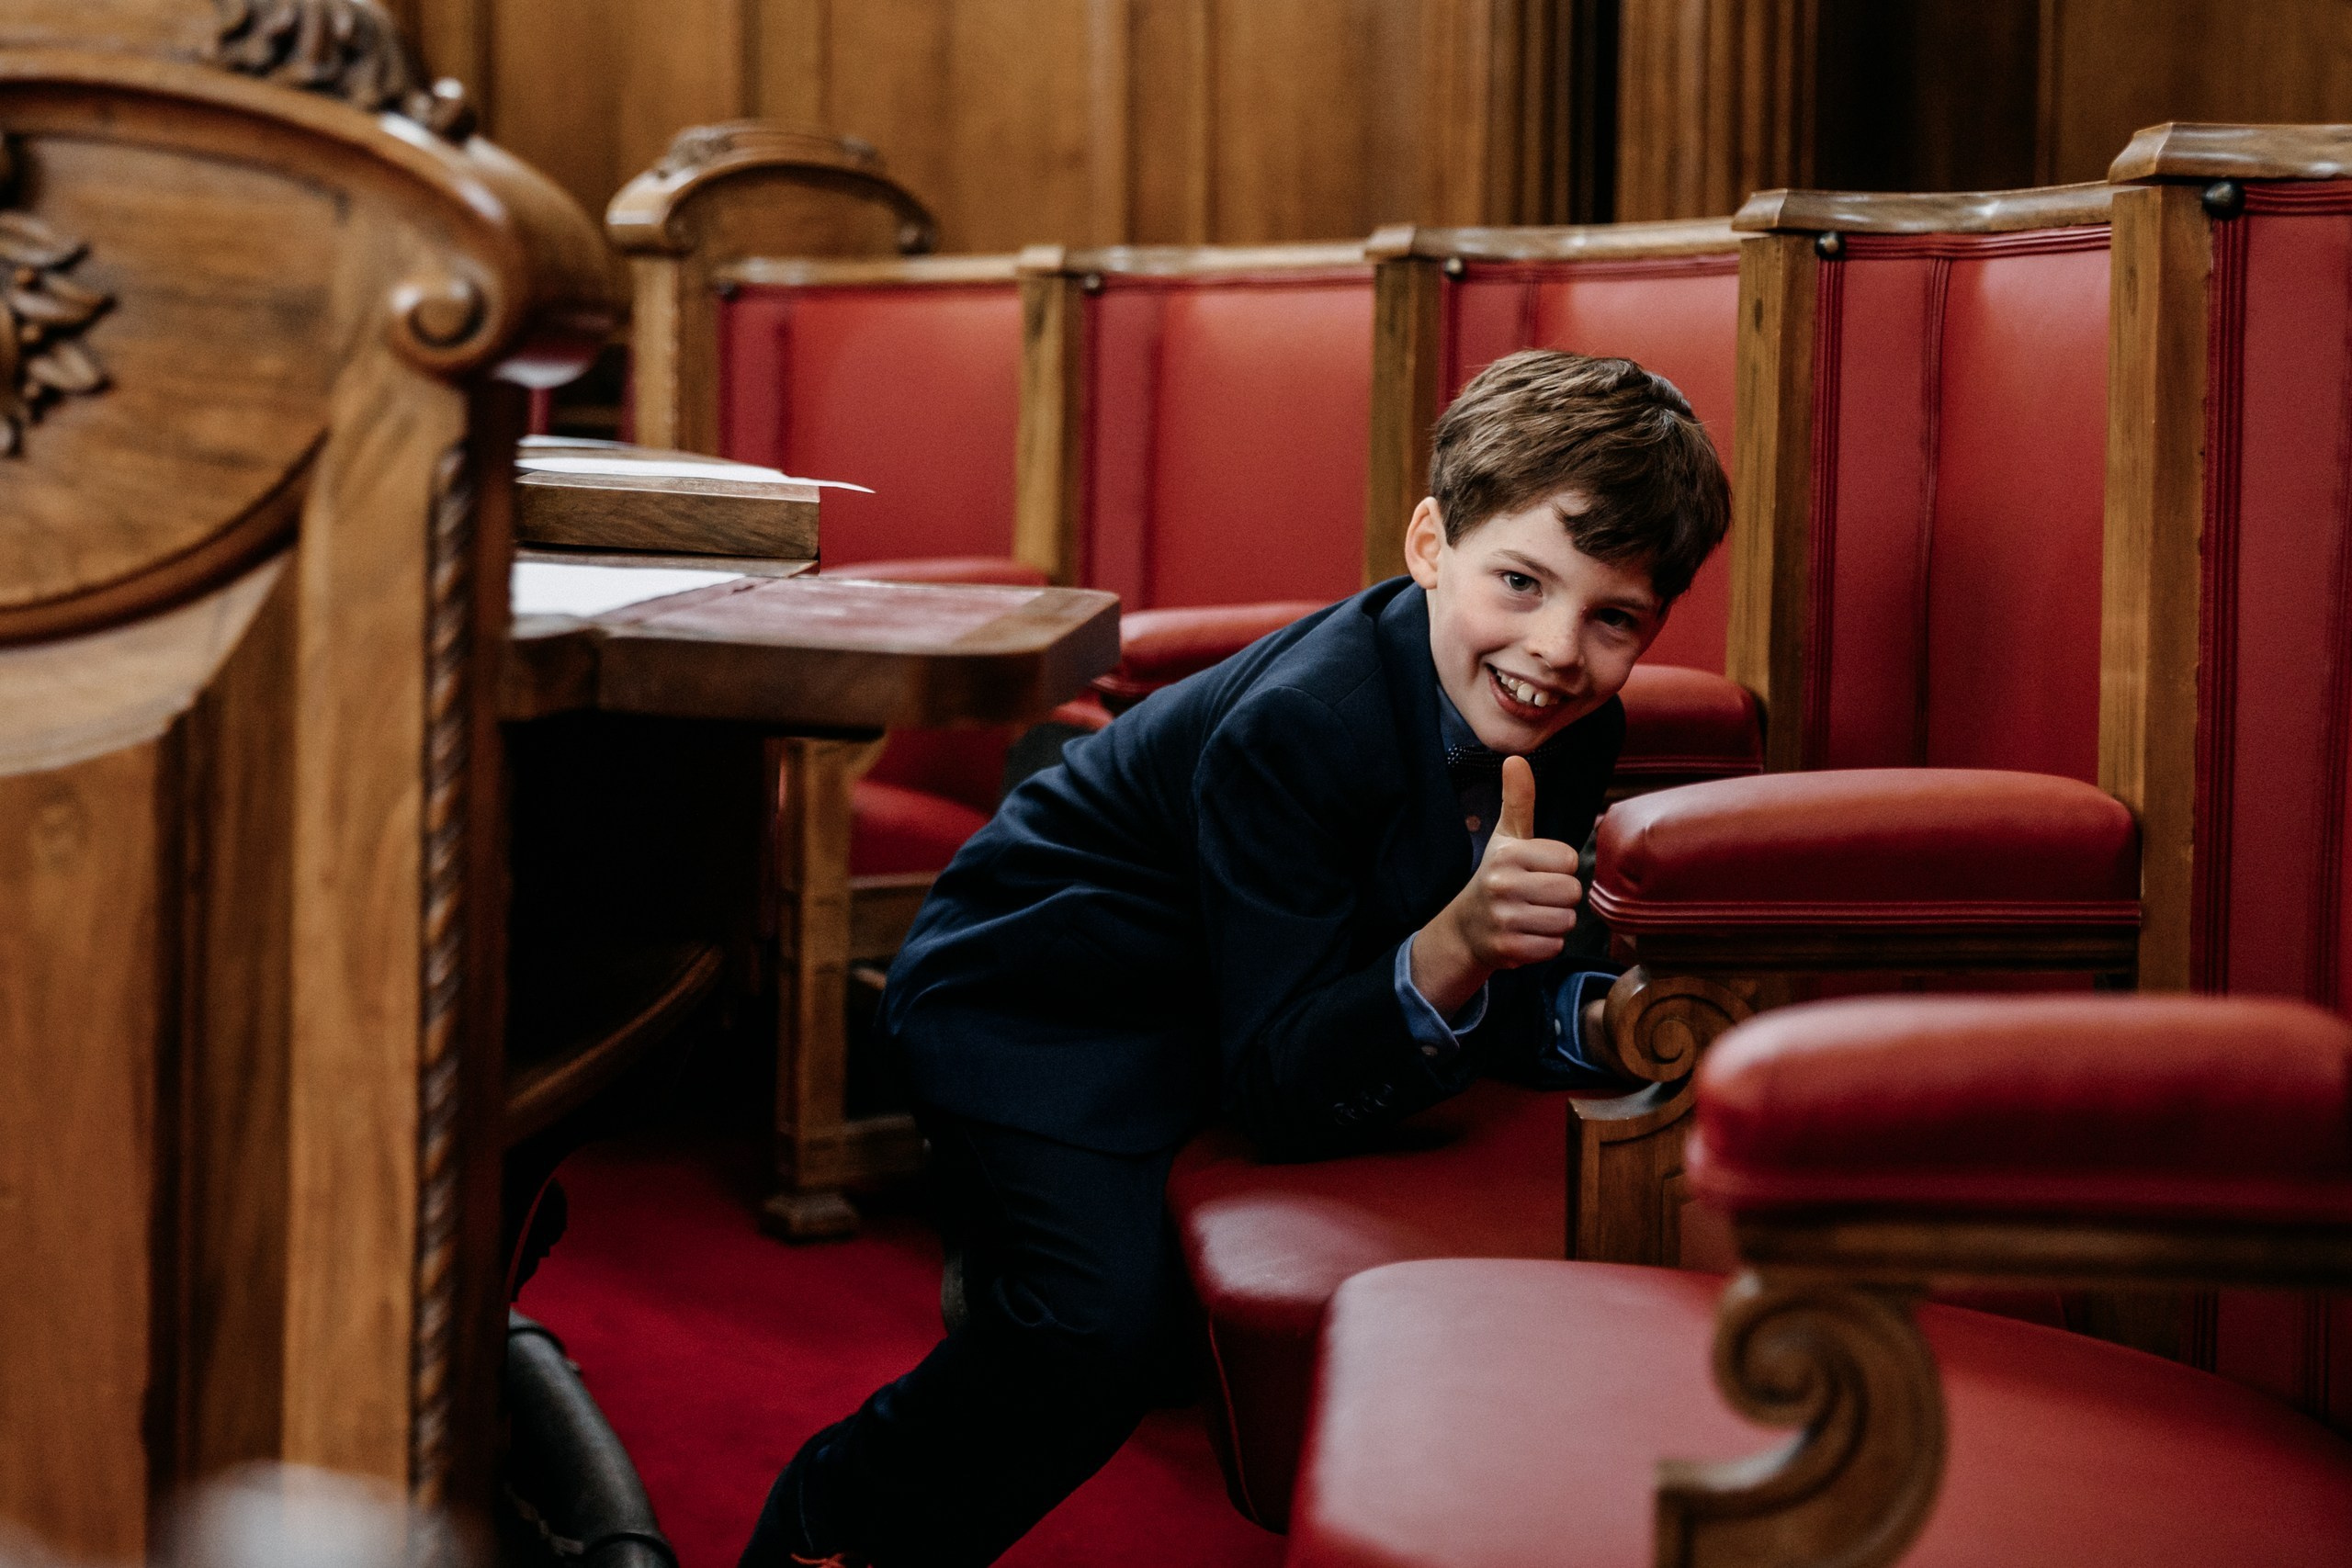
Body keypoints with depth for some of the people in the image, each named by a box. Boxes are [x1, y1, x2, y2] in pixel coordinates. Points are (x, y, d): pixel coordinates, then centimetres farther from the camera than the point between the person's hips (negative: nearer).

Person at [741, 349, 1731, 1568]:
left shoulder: (1570, 726, -13)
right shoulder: (1294, 728, -33)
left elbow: (1491, 1005, -5)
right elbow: (1282, 1088, -32)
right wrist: (1456, 947, -48)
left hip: (1224, 1011, 8)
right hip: (1042, 1000, -8)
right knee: (1101, 1334, -25)